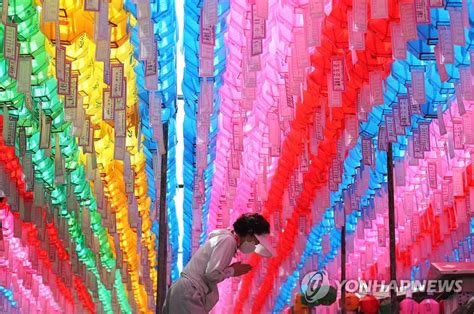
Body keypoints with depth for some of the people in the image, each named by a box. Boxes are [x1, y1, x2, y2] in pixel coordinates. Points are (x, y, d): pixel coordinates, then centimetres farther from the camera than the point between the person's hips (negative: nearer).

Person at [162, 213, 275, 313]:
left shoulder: (222, 237, 19)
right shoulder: (228, 240, -10)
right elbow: (212, 274, -18)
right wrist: (233, 271, -3)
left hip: (185, 291, 10)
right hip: (189, 294, -10)